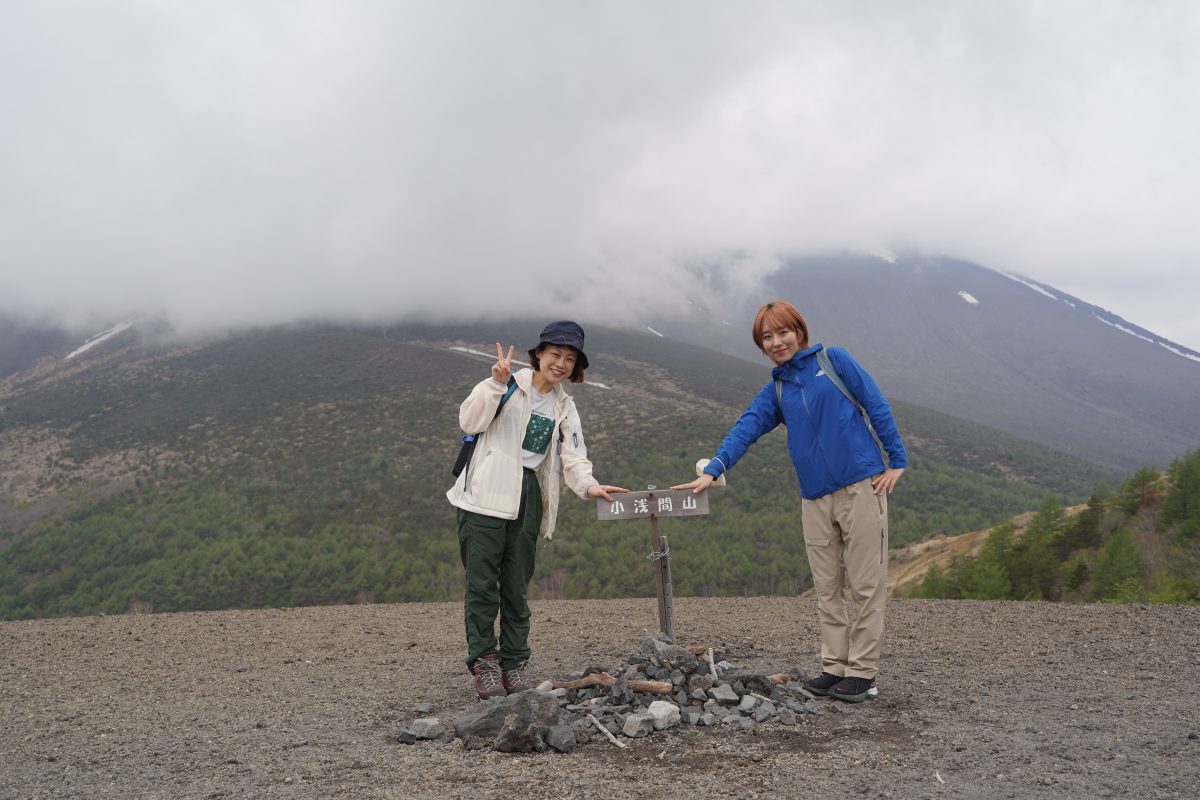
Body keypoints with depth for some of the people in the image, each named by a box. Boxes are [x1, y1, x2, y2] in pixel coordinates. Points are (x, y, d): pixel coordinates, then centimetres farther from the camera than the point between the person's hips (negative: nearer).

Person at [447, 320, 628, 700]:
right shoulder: (507, 385, 0)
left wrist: (589, 485, -15)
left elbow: (573, 457, 4)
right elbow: (469, 422, -11)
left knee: (517, 587, 8)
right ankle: (484, 663, 4)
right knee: (483, 583, -5)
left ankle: (514, 664, 16)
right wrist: (496, 385, -20)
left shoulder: (565, 408, 16)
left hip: (528, 499, 5)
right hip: (486, 494, -5)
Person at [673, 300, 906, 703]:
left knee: (865, 584, -1)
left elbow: (877, 406, 2)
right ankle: (835, 666, 14)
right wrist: (712, 470, -12)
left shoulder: (833, 360, 5)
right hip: (816, 499, 5)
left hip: (861, 487, -4)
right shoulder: (775, 390, 16)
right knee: (827, 589, 6)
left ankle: (862, 670, 5)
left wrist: (897, 460, -4)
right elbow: (745, 429, 3)